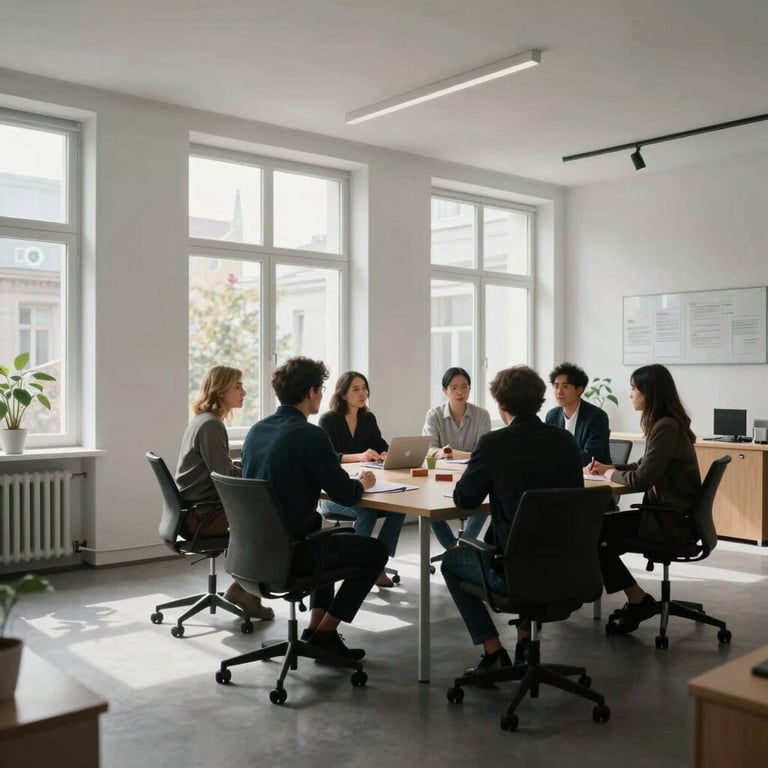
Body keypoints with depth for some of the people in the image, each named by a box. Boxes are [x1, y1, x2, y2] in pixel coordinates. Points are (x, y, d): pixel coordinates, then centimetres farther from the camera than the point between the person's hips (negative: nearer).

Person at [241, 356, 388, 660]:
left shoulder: (256, 430, 5)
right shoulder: (310, 435, -18)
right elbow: (345, 496, -15)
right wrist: (362, 483, 8)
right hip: (288, 551, -8)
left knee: (325, 536, 34)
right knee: (375, 551, 11)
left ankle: (316, 626, 28)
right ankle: (324, 633, 13)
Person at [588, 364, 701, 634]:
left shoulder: (666, 428, -21)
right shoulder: (666, 424, 10)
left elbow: (641, 479, -23)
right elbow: (646, 465, 23)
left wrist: (613, 475, -5)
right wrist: (611, 467, 13)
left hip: (671, 521, -10)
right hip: (669, 512, 10)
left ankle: (638, 600, 5)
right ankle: (636, 601, 15)